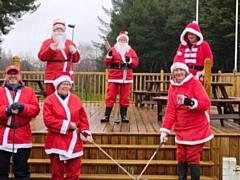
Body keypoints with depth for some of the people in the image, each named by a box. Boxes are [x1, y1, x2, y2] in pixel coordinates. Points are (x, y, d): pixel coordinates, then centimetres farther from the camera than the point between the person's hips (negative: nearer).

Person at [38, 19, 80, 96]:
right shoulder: (47, 42, 8)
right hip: (52, 77, -2)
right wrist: (51, 48, -17)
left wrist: (74, 51, -9)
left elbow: (76, 59, 11)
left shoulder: (70, 43, 14)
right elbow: (41, 57, -5)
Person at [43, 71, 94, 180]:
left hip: (74, 141, 3)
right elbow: (48, 120, -15)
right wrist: (67, 124, -17)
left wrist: (86, 133, -7)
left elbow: (83, 118, 7)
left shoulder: (76, 99, 6)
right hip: (57, 141, -3)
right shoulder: (49, 100, -5)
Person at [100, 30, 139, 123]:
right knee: (110, 96, -4)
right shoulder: (113, 49, 8)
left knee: (125, 97, 4)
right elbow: (107, 63, 2)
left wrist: (130, 60, -14)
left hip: (126, 76, 2)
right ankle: (106, 115, -1)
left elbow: (135, 63, 5)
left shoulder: (131, 51, 13)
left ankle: (124, 115, 11)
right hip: (114, 76, -2)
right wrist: (109, 56, -17)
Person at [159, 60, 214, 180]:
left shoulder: (195, 83, -10)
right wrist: (165, 129, -7)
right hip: (181, 129, 5)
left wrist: (192, 102, -33)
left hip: (196, 128, -4)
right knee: (181, 157, 9)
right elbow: (170, 110, 0)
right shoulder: (172, 87, 3)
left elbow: (206, 104, -16)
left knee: (193, 157, -2)